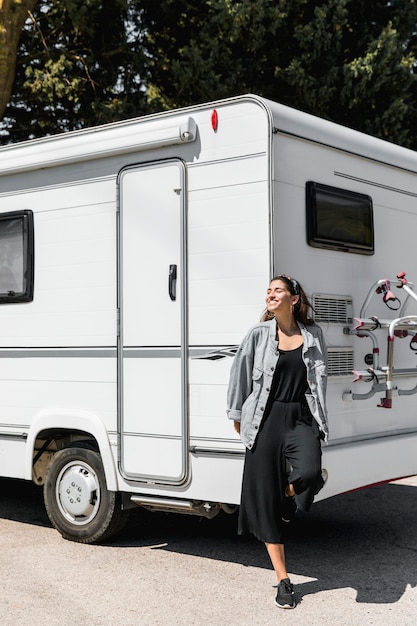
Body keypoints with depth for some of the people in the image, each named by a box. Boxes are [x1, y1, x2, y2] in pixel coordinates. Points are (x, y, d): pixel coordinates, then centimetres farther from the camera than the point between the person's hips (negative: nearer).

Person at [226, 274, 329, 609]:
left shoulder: (313, 334, 7)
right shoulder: (258, 334, 2)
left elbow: (320, 378, 14)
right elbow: (240, 374, 9)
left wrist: (320, 421, 11)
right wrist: (237, 415, 11)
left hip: (302, 417, 0)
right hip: (266, 419, 0)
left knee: (309, 473, -30)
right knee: (265, 500, 1)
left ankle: (289, 496, 11)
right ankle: (283, 580, 15)